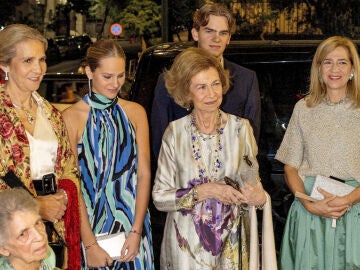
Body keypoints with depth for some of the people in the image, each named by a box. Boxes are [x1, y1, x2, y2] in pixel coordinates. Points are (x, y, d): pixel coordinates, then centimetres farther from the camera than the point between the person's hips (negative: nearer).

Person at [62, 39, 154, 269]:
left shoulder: (135, 112, 2)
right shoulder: (72, 117, -9)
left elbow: (144, 173, -1)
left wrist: (136, 231, -10)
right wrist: (90, 243, -15)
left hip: (133, 222, 3)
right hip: (90, 224, -3)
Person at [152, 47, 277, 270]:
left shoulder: (241, 128, -3)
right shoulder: (175, 132, -7)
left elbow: (254, 183, 4)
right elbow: (159, 197, -7)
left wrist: (260, 198, -17)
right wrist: (202, 192, -20)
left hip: (231, 244, 1)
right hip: (187, 244, -1)